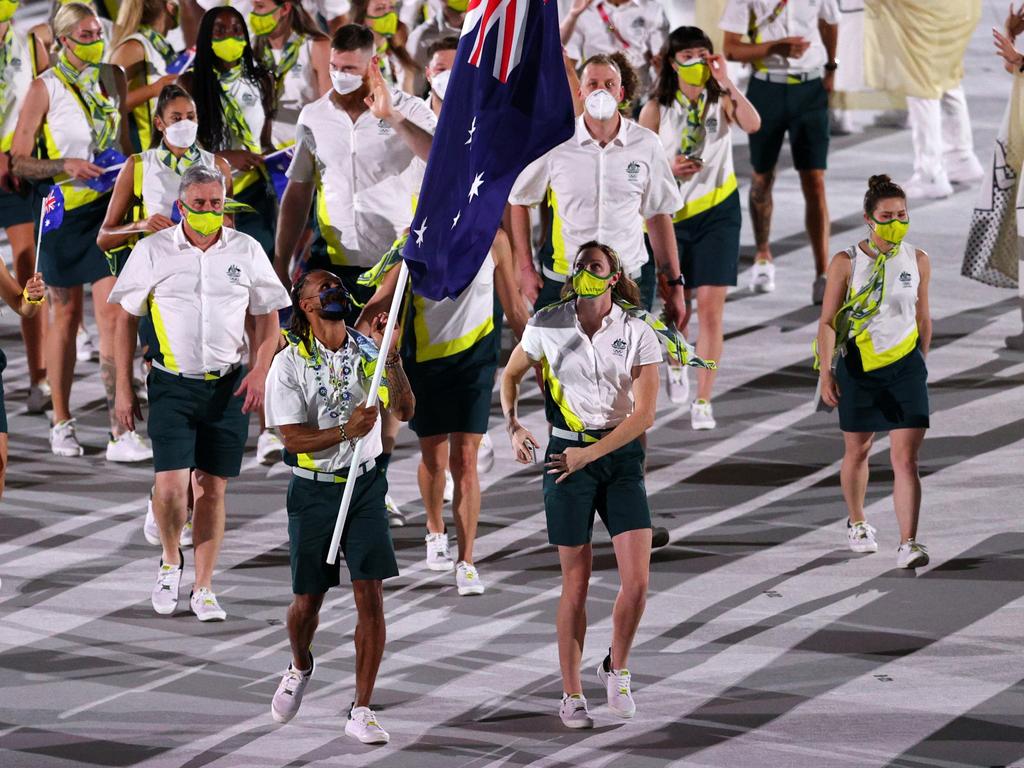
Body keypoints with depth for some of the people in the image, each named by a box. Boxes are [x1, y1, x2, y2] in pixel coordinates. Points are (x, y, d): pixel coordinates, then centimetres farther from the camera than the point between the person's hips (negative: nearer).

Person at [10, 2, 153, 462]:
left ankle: (121, 433, -11)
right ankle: (61, 424, 21)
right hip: (66, 211, -2)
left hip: (110, 208, 2)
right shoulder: (45, 88, -6)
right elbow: (19, 161, -7)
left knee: (111, 314, -7)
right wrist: (65, 166, -20)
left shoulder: (113, 78, 8)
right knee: (66, 316, 7)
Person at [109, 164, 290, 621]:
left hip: (228, 385, 2)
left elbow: (267, 317, 10)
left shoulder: (246, 251, 4)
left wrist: (260, 370, -6)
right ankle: (170, 561, 17)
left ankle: (203, 589, 13)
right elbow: (127, 320, 5)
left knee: (212, 490, 3)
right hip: (171, 385, -1)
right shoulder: (152, 251, -1)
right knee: (170, 487, -12)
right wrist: (123, 389, 2)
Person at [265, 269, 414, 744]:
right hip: (314, 491, -1)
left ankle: (361, 712, -2)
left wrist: (391, 356, -21)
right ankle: (300, 668, 41)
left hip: (365, 486, 1)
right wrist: (346, 431, -27)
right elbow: (293, 438, -12)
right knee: (307, 599, 6)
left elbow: (404, 410, -8)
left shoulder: (368, 351, 0)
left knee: (371, 596, -8)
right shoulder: (290, 363, -7)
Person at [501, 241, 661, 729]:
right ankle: (571, 694, 13)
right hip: (567, 454, 0)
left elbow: (644, 415, -7)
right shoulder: (547, 325, -1)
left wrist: (589, 453, -13)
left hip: (621, 454, 0)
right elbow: (511, 375, 15)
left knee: (636, 580, -9)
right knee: (575, 584, 0)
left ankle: (616, 668, 16)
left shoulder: (637, 334, -4)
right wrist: (513, 427, -1)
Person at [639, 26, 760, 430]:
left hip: (717, 213, -1)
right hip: (671, 215, 1)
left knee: (710, 306, -7)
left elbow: (752, 125, -23)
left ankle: (703, 401, -4)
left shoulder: (721, 102, -2)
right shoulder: (656, 110, -1)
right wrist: (669, 170, -17)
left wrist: (726, 81, -23)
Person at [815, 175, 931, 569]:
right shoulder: (846, 263, -6)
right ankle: (857, 523, 39)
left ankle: (908, 544, -15)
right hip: (859, 366, 0)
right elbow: (827, 321, -4)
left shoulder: (917, 261, 1)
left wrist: (921, 364, 19)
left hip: (905, 367, 0)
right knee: (857, 451, 15)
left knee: (906, 458, -10)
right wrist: (826, 371, -11)